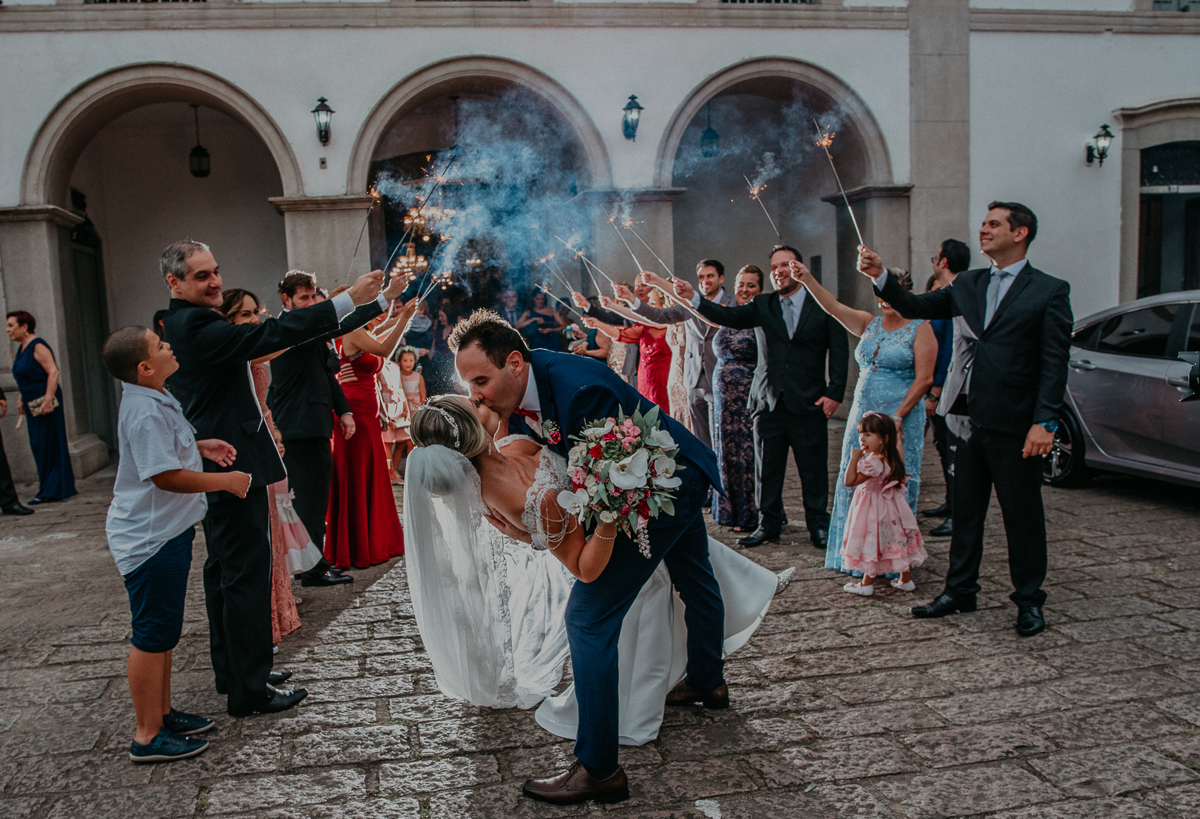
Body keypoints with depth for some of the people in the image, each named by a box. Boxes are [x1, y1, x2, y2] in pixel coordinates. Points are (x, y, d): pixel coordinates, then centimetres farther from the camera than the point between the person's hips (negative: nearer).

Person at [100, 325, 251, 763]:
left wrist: (199, 447, 10)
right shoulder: (145, 413, -25)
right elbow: (166, 476, -27)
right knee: (153, 635, 0)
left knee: (163, 629, 20)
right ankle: (148, 736, 12)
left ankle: (162, 712, 34)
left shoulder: (153, 401, 9)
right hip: (151, 538, -11)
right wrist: (226, 481, -18)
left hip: (165, 531, 11)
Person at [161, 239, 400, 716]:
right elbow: (272, 335, -29)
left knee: (224, 569, 18)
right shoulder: (196, 327, -20)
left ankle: (230, 671, 31)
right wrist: (349, 299, -30)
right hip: (234, 465, -11)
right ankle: (249, 691, 4)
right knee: (247, 574, -5)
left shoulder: (180, 325, 13)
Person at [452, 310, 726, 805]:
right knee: (694, 581, 31)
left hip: (666, 482, -10)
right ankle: (707, 683, 57)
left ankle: (598, 769, -5)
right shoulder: (519, 388, -11)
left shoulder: (579, 388, -37)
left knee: (589, 613, -13)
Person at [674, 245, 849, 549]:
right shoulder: (762, 306, 8)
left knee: (814, 469, 5)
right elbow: (728, 316, -7)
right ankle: (768, 525, 20)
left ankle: (819, 526, 21)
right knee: (766, 468, 7)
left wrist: (834, 393, -7)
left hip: (809, 402, -2)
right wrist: (693, 298, -23)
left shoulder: (824, 306, 3)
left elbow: (839, 352, 2)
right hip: (768, 402, 2)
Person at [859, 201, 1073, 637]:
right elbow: (915, 307, 9)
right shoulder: (967, 284, 13)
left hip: (1014, 423, -5)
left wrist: (1044, 422, -15)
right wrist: (880, 276, -7)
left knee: (1022, 515, 5)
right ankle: (960, 590, 25)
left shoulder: (1049, 291, -3)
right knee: (965, 511, 13)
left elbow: (1054, 362, -7)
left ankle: (1029, 600, 20)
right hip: (967, 418, 5)